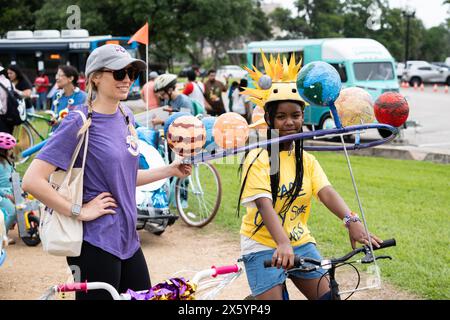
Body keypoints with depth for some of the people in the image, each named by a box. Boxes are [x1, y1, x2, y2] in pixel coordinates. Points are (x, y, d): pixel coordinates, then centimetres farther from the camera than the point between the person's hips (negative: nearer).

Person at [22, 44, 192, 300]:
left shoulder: (126, 116, 8)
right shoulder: (79, 122, -15)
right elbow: (32, 181, -22)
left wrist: (170, 171, 12)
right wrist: (79, 212, -19)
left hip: (128, 238, 8)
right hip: (95, 243, -8)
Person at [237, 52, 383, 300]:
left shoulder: (307, 160, 4)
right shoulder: (258, 159, -13)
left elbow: (326, 193, -12)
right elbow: (264, 205, -25)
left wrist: (352, 221, -32)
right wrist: (282, 244, -41)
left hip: (301, 243, 5)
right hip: (264, 246, -5)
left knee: (327, 295, 1)